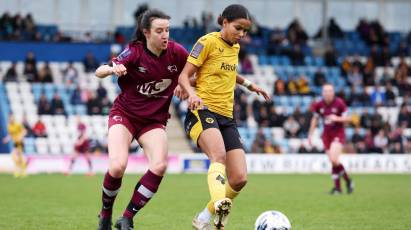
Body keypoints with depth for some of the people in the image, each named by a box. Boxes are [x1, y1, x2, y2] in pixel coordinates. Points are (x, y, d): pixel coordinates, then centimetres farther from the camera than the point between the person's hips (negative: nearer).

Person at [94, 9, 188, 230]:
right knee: (117, 167, -23)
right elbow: (99, 72, -21)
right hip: (124, 114, -3)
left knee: (159, 166, -23)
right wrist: (113, 69, -43)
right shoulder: (134, 52, -16)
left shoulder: (175, 52, -9)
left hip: (154, 120, 3)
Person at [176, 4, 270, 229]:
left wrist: (248, 84, 40)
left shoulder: (235, 48, 18)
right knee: (219, 156, -36)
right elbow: (184, 75, -7)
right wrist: (192, 93, -26)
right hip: (202, 111, -7)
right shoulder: (208, 42, -3)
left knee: (239, 179, -5)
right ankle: (220, 205, -60)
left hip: (226, 117, 7)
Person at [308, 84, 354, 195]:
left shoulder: (339, 103, -11)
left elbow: (348, 119, -6)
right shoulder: (319, 105, 0)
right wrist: (310, 134, 15)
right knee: (333, 161, 2)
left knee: (334, 159, -20)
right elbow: (315, 119, 16)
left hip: (338, 134, -4)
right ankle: (337, 187, 10)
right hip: (326, 134, 4)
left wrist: (337, 118, -23)